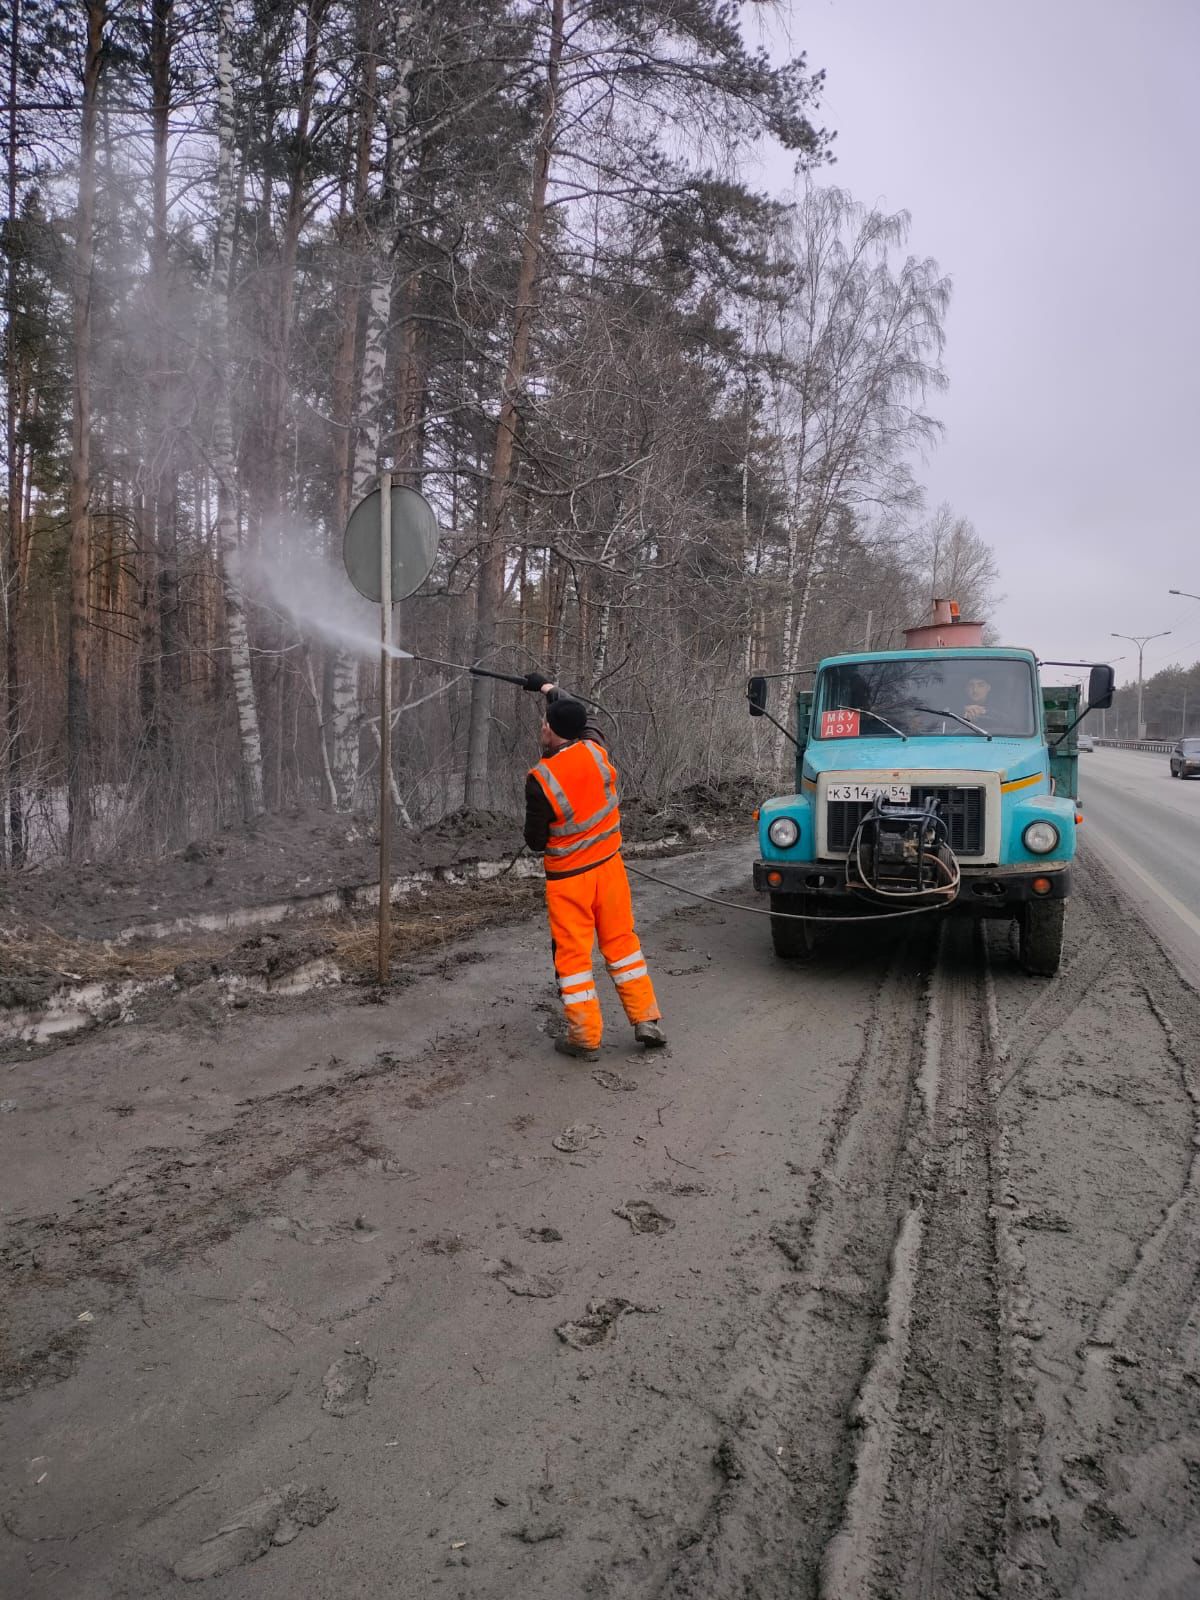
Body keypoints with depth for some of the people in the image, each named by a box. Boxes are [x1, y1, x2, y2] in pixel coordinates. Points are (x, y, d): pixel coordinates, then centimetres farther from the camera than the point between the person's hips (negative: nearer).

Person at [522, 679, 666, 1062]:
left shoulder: (541, 779, -21)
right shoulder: (595, 751, -9)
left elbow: (536, 841, -13)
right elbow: (584, 720, 16)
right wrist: (550, 690, 29)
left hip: (568, 876, -4)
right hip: (608, 864, 5)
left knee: (573, 953, 6)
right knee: (621, 940, 15)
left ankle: (586, 1037, 11)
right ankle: (646, 1020, 18)